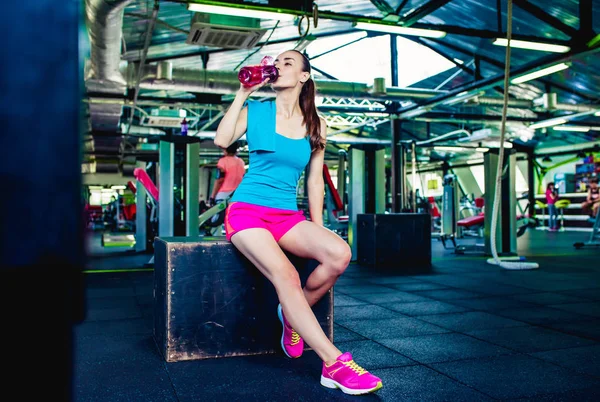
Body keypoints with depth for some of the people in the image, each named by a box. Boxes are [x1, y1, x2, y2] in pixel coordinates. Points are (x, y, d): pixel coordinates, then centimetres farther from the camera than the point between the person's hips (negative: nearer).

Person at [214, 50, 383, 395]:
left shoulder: (316, 125, 10)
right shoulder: (255, 110, 5)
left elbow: (315, 180, 11)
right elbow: (222, 140, -11)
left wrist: (317, 227, 4)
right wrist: (242, 94, -6)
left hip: (289, 216, 3)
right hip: (248, 211, -3)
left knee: (339, 254, -25)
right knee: (285, 275, -30)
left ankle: (293, 315, 1)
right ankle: (334, 364, -24)